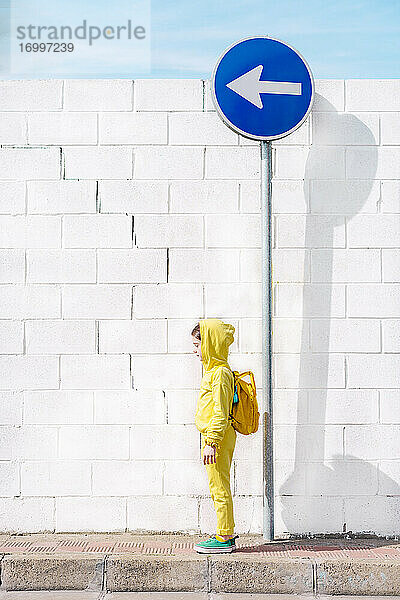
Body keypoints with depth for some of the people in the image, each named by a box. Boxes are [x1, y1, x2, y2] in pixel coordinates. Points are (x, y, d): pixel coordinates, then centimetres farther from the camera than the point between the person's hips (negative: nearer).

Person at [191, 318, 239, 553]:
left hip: (218, 438, -11)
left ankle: (224, 538, 1)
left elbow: (221, 412, -21)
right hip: (215, 437, 11)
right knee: (219, 489, 15)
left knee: (220, 489, -5)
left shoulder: (220, 373, -16)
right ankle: (226, 534, 23)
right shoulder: (214, 370, 16)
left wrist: (211, 442, -22)